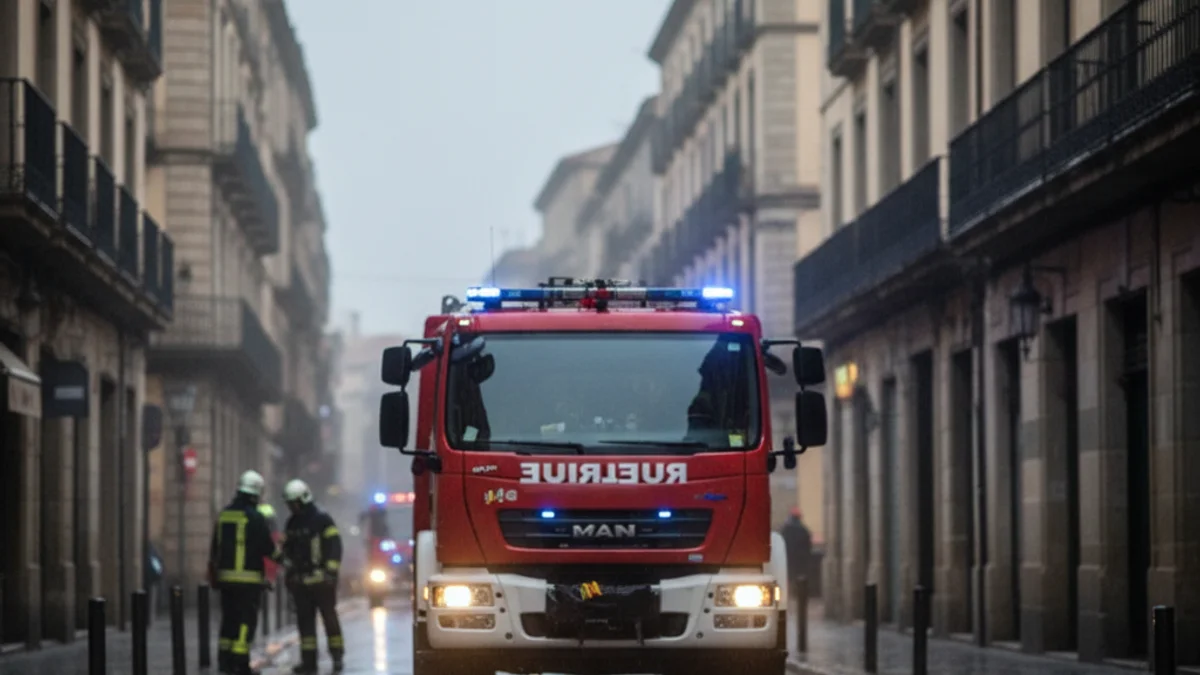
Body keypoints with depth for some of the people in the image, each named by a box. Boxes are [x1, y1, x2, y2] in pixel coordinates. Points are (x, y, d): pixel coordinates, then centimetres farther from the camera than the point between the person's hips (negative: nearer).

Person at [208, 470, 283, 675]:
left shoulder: (223, 515, 9)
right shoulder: (255, 518, -11)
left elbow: (215, 548, 14)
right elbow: (268, 547, -7)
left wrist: (214, 573, 23)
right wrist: (280, 558, 14)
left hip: (225, 576, 6)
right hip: (249, 579, -6)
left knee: (229, 619, 14)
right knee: (246, 620, -4)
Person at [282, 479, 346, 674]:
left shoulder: (322, 520, -7)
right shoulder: (291, 523, 12)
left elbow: (335, 547, -10)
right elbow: (288, 550, 21)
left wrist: (331, 572, -17)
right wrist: (290, 573, 15)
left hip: (321, 579, -6)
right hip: (300, 581, 6)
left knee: (329, 617, -2)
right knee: (305, 620, 4)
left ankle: (337, 656, 5)